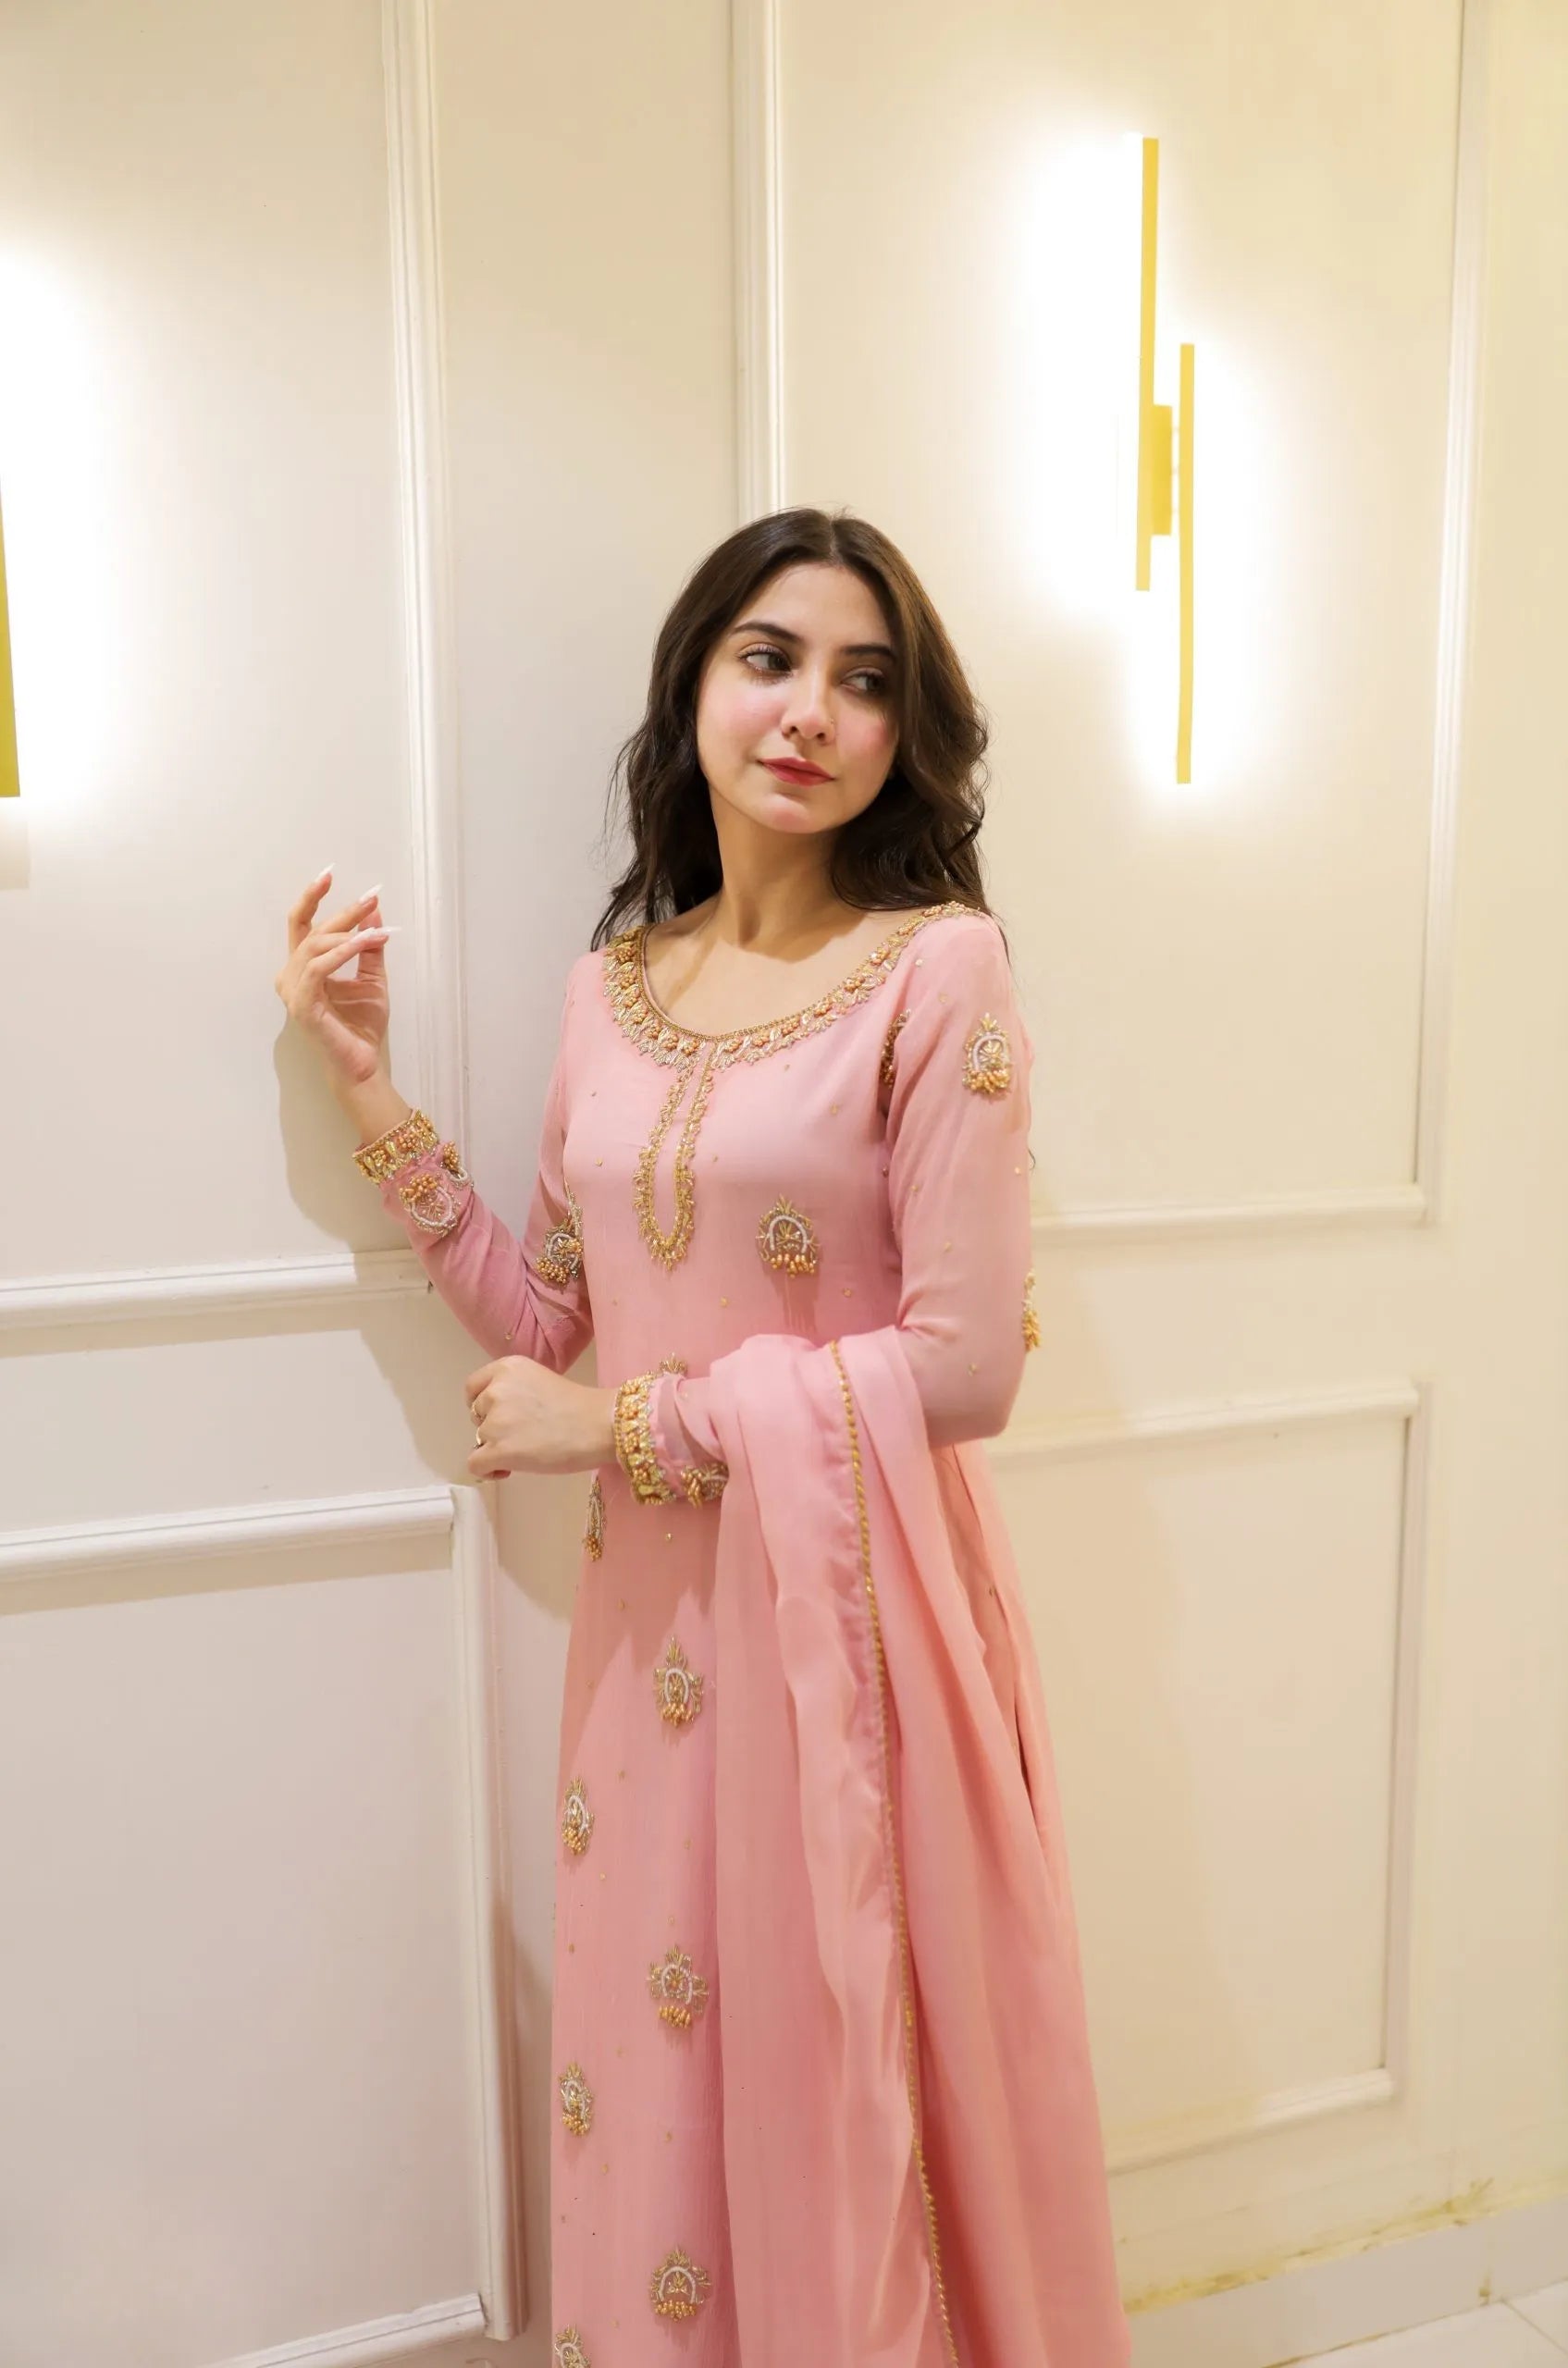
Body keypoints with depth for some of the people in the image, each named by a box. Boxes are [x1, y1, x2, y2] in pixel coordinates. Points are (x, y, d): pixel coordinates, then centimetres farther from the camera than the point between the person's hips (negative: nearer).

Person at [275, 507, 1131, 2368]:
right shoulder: (613, 986, 6)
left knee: (842, 2093, 13)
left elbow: (965, 1370, -15)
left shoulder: (938, 968, -11)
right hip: (651, 1610, 5)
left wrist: (626, 1425, -12)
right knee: (652, 2092, 19)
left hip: (853, 1610, -4)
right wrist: (367, 1085, 4)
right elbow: (546, 1323, 8)